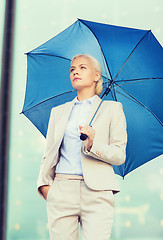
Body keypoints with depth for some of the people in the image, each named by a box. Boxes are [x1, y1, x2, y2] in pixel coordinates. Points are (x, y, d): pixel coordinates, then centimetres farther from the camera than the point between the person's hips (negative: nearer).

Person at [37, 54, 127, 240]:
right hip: (62, 191, 3)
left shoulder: (112, 109, 12)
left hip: (97, 194, -2)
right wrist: (44, 183, 4)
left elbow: (120, 155, 5)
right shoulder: (58, 111, 21)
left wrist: (93, 145, -12)